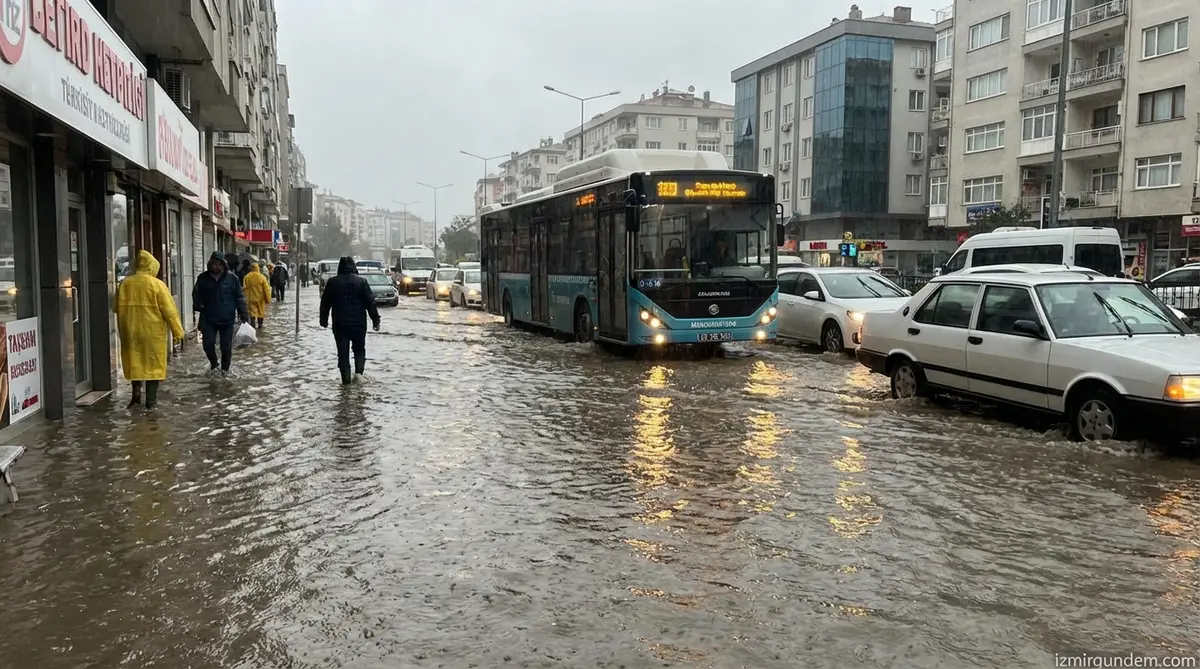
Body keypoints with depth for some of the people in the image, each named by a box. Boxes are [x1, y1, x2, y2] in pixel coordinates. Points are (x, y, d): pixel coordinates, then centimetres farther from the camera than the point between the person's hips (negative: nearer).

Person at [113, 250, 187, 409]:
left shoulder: (125, 284, 2)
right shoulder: (157, 284, -10)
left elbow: (116, 308, 9)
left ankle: (136, 393, 13)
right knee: (153, 363, 5)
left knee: (135, 362, 17)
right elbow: (169, 310, -10)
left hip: (130, 331, 3)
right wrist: (178, 331, -5)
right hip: (153, 332, -3)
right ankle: (151, 399, 6)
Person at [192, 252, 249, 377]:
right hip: (208, 319, 1)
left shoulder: (232, 278, -2)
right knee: (208, 344, -2)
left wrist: (244, 315, -6)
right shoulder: (203, 278, 3)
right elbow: (196, 294, 15)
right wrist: (198, 305, -2)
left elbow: (240, 297, -1)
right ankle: (213, 365, 25)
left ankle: (225, 368, 25)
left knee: (226, 347, 5)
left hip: (227, 319, -1)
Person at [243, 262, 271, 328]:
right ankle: (260, 324, 24)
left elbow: (245, 288, -5)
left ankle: (253, 325, -7)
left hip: (251, 298, 0)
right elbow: (266, 289, -7)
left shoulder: (247, 277, -6)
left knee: (252, 311, 3)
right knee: (261, 311, 15)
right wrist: (268, 298, -1)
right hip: (260, 298, 1)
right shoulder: (262, 277, -7)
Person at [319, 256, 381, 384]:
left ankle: (346, 378, 2)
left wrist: (324, 320, 17)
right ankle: (359, 371, -2)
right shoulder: (361, 281, -3)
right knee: (359, 349, 16)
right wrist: (375, 320, 2)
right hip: (358, 323, 0)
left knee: (343, 352, 6)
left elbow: (325, 303, 7)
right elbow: (370, 303, -4)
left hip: (339, 324, 0)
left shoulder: (332, 282, 2)